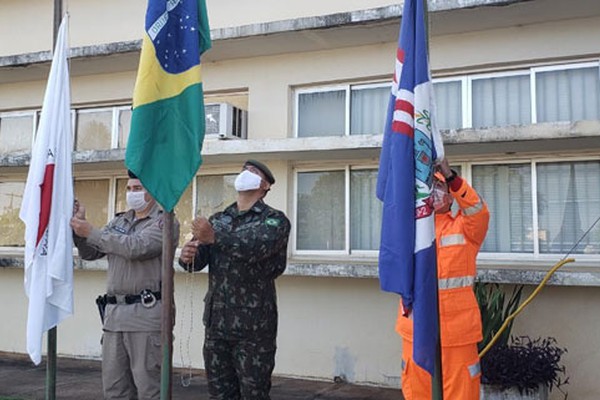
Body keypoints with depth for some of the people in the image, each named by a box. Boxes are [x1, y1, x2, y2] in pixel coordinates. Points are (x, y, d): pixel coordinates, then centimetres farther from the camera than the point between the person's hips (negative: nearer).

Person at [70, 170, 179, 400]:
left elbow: (137, 247, -18)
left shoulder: (165, 222, -3)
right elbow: (90, 253, 18)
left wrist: (92, 232, -13)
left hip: (146, 312, -6)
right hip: (114, 312, 7)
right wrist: (79, 228, 1)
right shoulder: (118, 222, 18)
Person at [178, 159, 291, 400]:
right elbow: (198, 258, 2)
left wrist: (215, 237, -36)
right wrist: (187, 255, -22)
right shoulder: (217, 220, 14)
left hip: (253, 326, -5)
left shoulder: (275, 220, -3)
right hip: (216, 322, 5)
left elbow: (258, 246, -24)